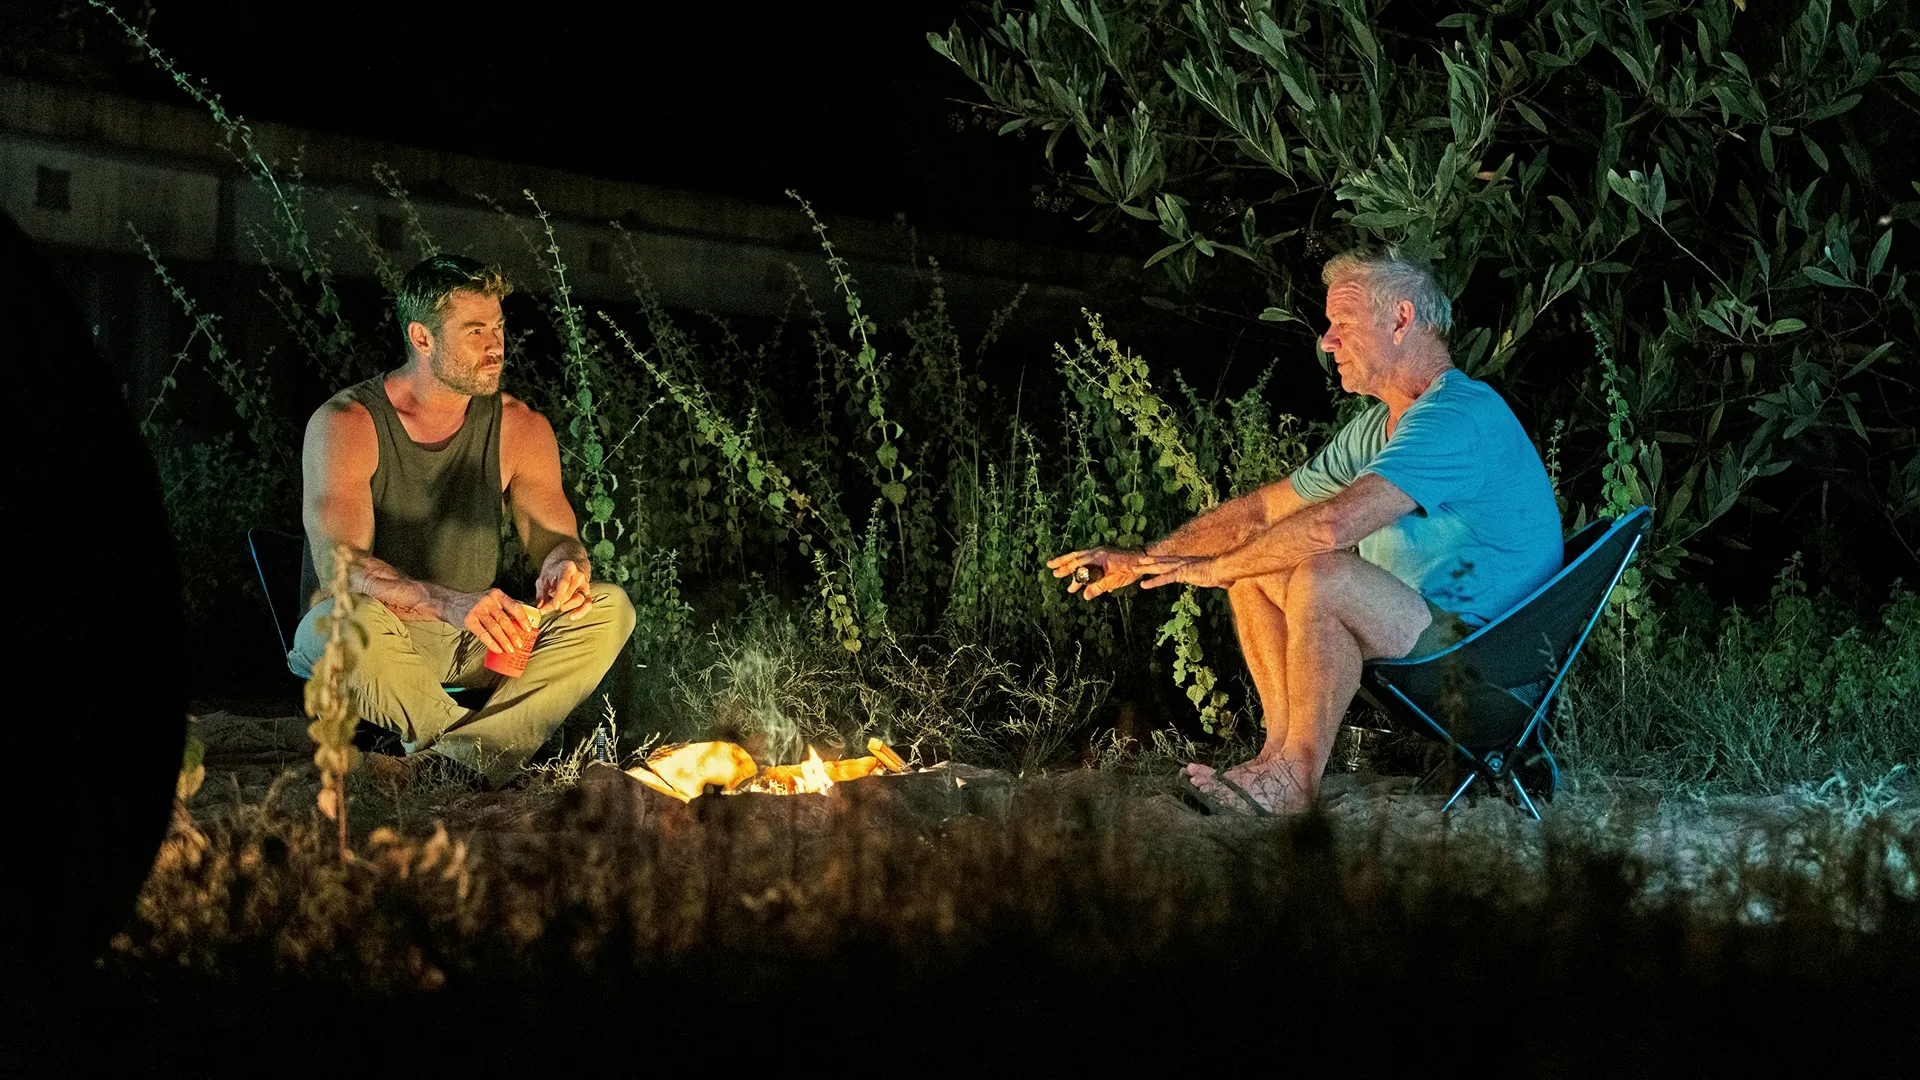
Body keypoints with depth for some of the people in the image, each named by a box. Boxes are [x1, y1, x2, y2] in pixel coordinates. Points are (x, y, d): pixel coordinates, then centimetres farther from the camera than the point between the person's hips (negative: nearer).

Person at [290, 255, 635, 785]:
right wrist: (451, 603, -45)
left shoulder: (519, 427, 1)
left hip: (469, 641, 5)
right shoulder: (344, 423, -15)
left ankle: (444, 756, -27)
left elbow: (555, 537, -2)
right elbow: (338, 563, -27)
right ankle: (476, 753, -17)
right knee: (353, 618, -40)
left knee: (609, 610, -17)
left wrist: (565, 565, -30)